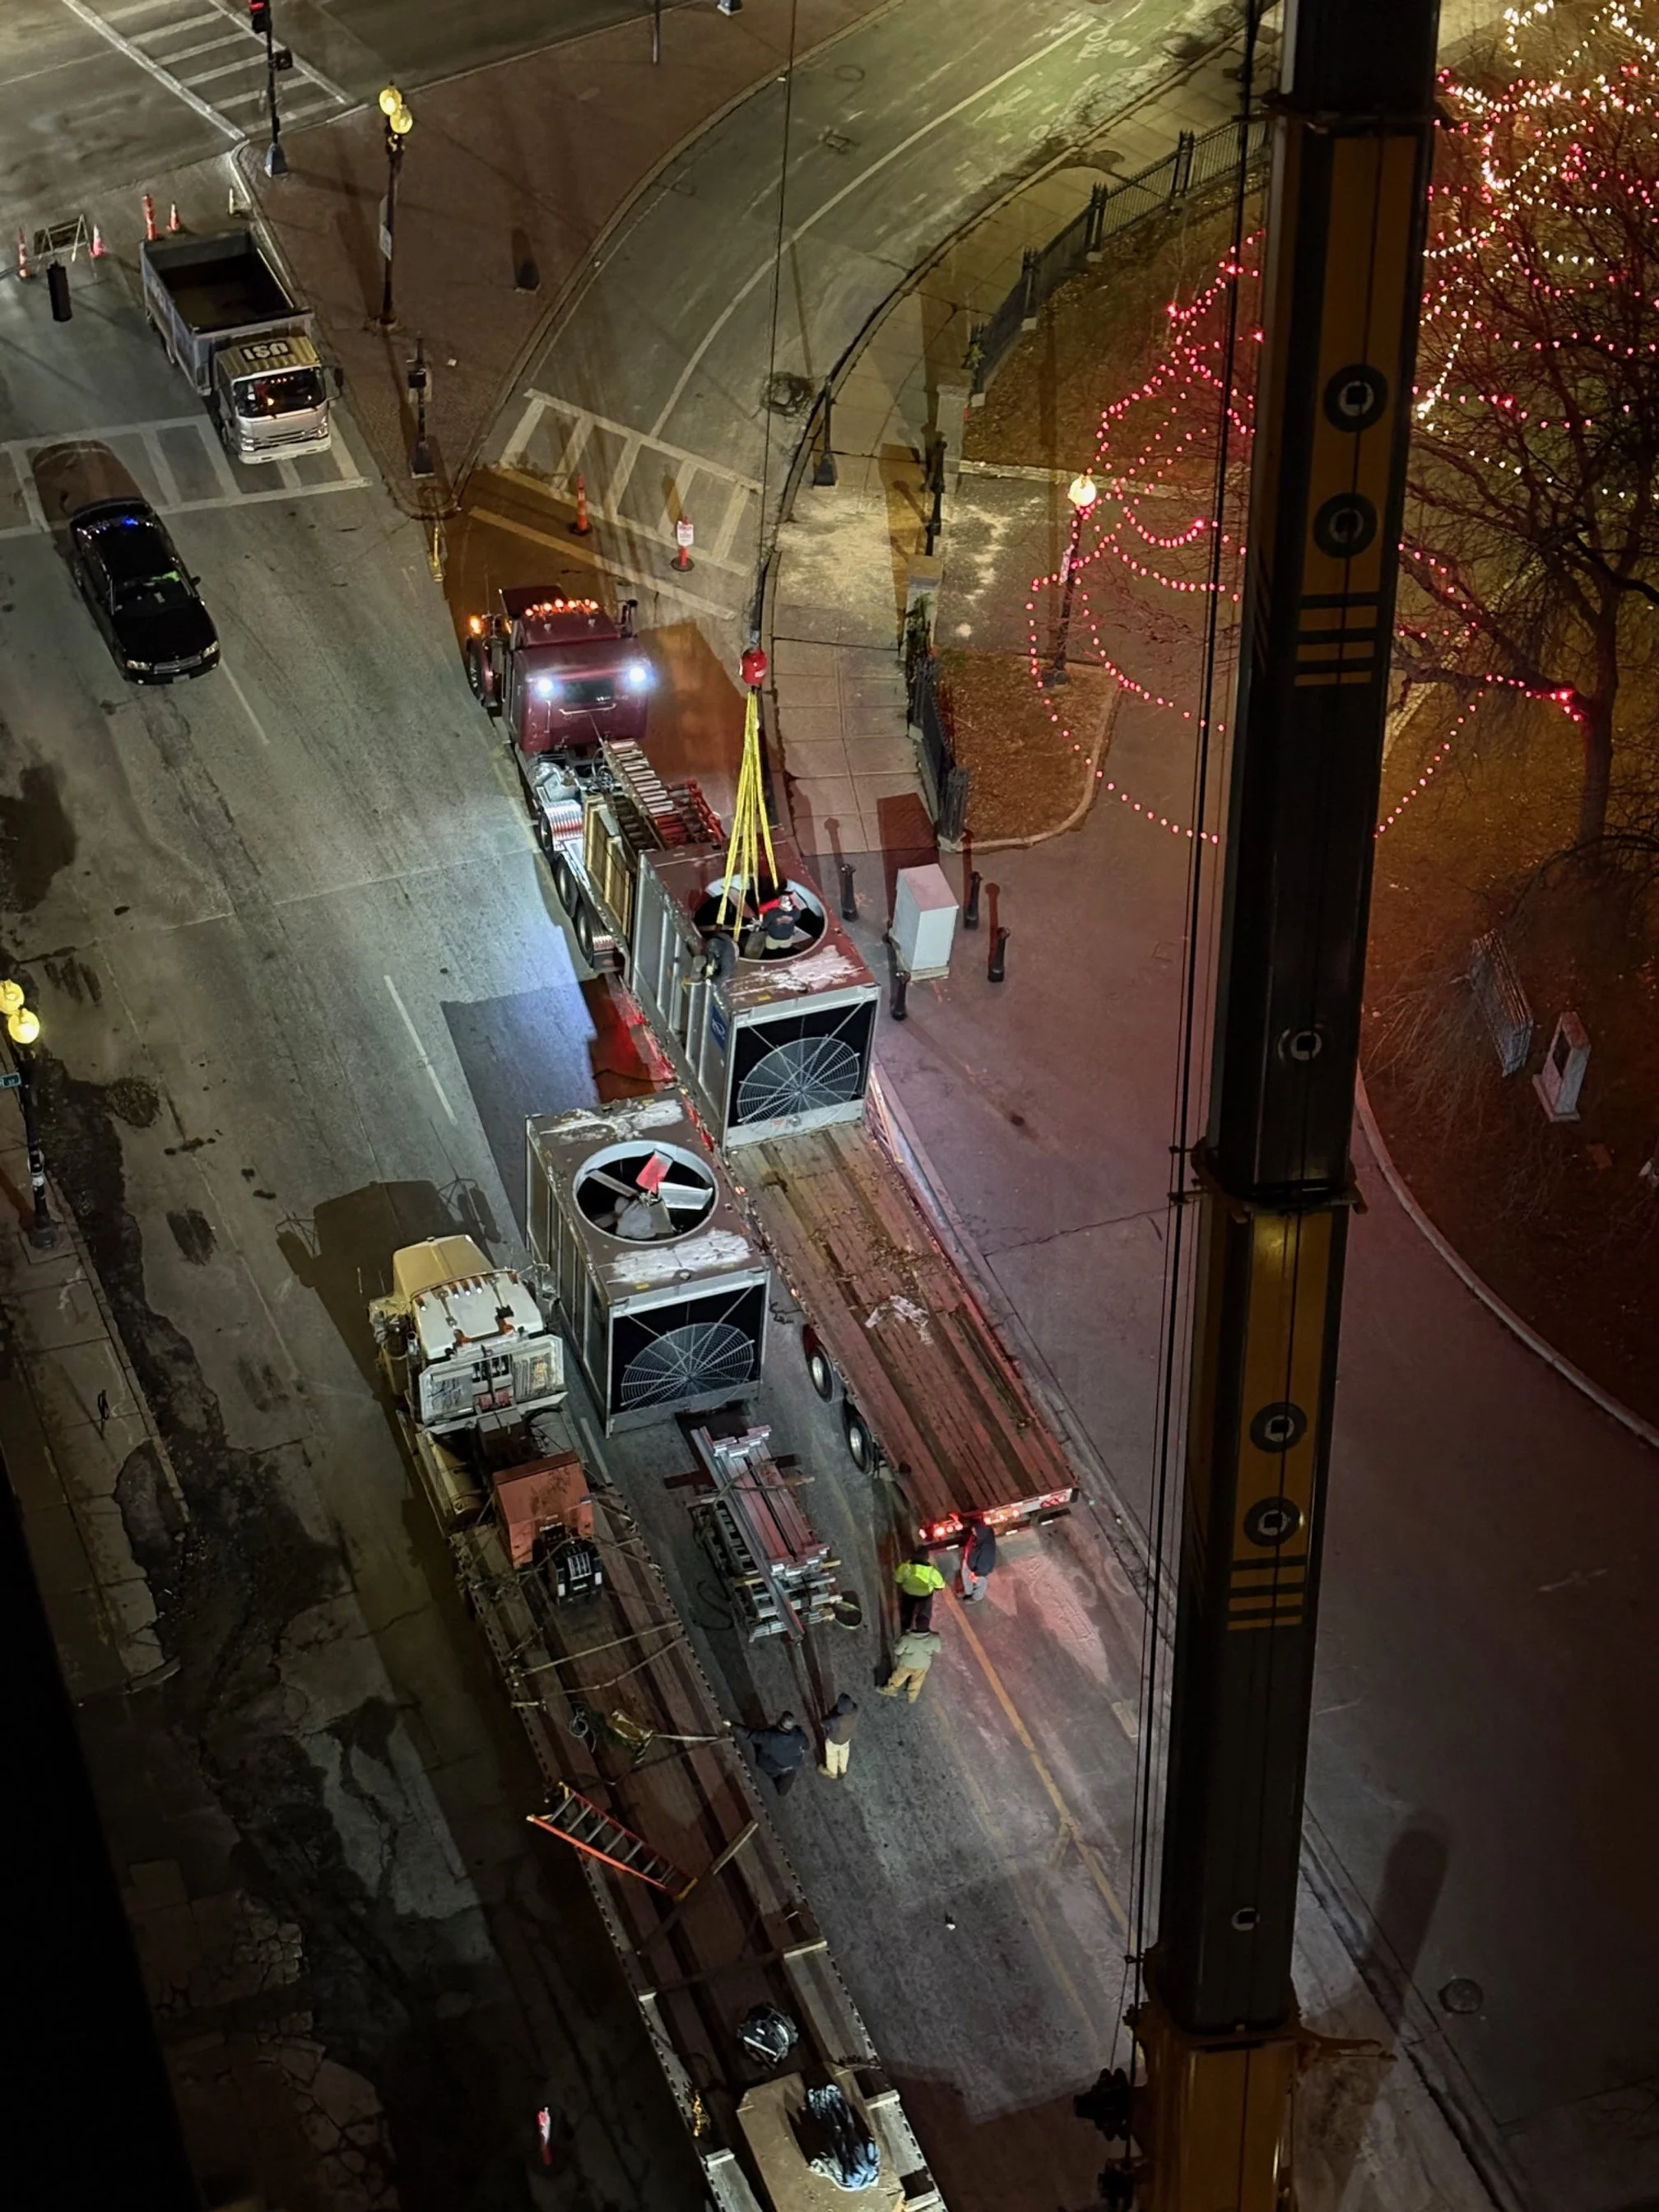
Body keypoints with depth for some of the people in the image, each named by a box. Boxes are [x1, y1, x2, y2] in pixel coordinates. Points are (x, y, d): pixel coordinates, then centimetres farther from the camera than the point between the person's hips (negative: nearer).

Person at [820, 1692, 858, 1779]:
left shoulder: (835, 1721, -48)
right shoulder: (855, 1711, -34)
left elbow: (823, 1723, -28)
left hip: (834, 1740, -4)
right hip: (847, 1737, 4)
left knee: (832, 1756, 30)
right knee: (844, 1753, 35)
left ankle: (832, 1774, 58)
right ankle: (843, 1769, 64)